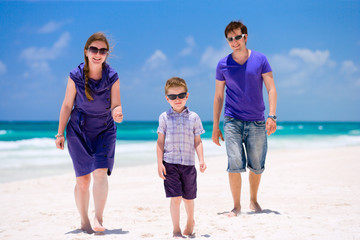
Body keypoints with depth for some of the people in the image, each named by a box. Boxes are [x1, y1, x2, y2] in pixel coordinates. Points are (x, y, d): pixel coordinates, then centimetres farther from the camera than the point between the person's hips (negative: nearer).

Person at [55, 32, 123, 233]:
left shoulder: (112, 77, -9)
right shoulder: (75, 76, -11)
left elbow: (116, 105, -9)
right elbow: (67, 105, -2)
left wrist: (117, 113, -33)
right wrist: (60, 133, 0)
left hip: (105, 131, 0)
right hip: (79, 131, 0)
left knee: (100, 173, -19)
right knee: (82, 179, 2)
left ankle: (98, 218, -12)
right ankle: (84, 221, 18)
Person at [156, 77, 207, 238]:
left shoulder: (193, 117, 5)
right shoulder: (164, 117, 3)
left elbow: (197, 141, 8)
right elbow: (160, 142, 4)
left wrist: (201, 160, -3)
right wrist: (160, 163, -2)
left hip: (188, 163, 1)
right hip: (170, 164, -1)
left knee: (188, 197, 11)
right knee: (175, 198, -8)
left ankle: (190, 222, 38)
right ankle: (176, 230, 6)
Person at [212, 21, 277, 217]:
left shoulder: (260, 59, 2)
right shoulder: (223, 65, 4)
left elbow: (271, 89, 1)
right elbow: (218, 96, 8)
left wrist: (272, 116, -12)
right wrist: (215, 127, 6)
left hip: (257, 121, 1)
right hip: (232, 120, -1)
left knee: (257, 166, 7)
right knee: (235, 164, -11)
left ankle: (253, 200, 28)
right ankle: (236, 206, 1)